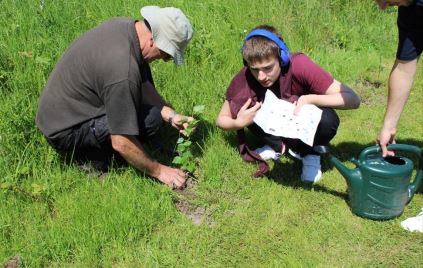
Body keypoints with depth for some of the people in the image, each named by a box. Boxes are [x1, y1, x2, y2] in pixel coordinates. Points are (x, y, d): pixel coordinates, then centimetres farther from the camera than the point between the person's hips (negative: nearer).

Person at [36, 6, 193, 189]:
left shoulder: (125, 25, -5)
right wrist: (158, 171, -14)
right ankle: (93, 160, -3)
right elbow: (121, 144, -27)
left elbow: (144, 87, 10)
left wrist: (170, 115, 1)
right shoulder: (123, 69, -32)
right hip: (65, 131, -9)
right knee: (150, 116, -21)